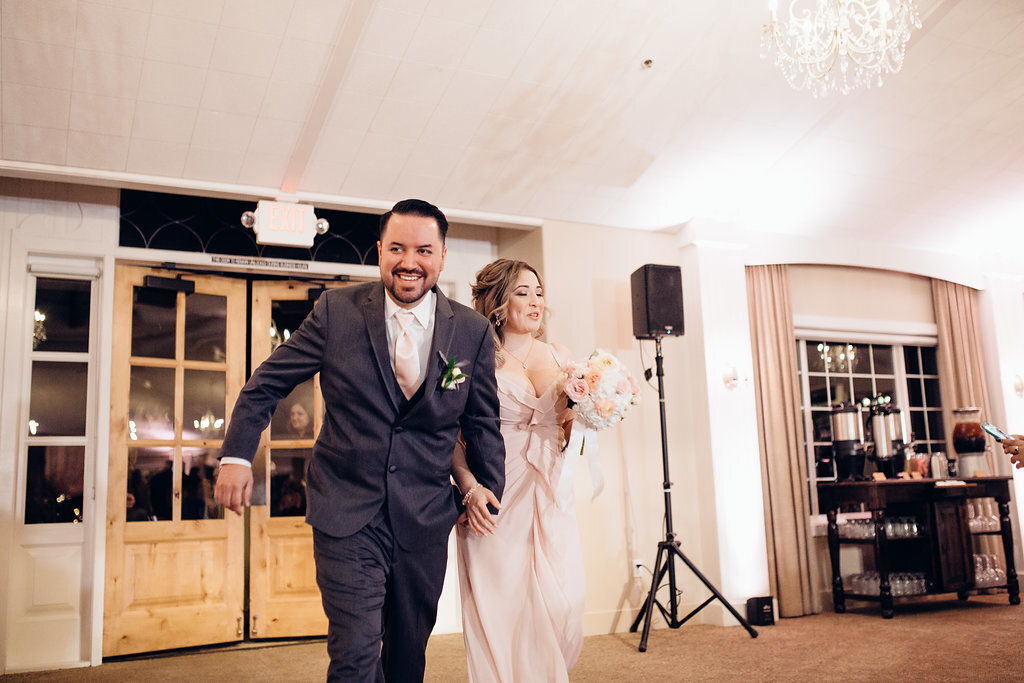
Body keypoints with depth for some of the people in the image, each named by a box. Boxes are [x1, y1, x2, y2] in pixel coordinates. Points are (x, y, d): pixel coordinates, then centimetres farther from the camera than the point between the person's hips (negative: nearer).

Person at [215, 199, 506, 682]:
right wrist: (237, 455, -6)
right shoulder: (337, 310, -6)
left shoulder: (473, 332, -2)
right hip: (347, 513, -2)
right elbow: (268, 382, 1)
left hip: (425, 520, 3)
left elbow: (481, 423, 6)